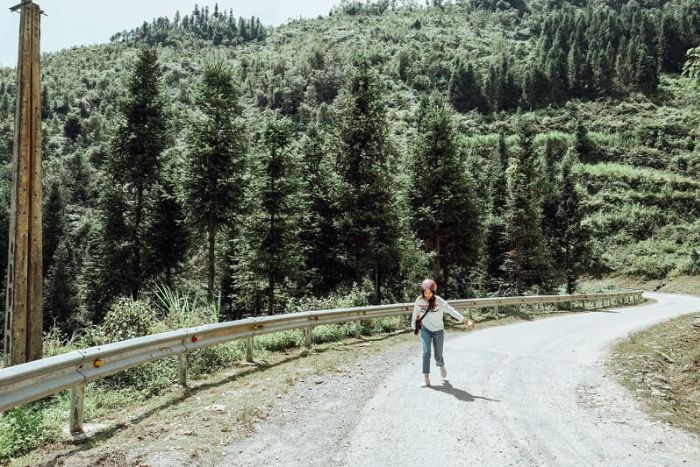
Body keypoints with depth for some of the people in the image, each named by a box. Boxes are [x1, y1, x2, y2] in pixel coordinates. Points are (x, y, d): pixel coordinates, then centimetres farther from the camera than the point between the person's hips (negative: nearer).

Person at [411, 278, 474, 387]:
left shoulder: (438, 301, -20)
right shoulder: (419, 301, -12)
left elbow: (451, 311, -30)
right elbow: (415, 314, 5)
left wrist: (465, 320, -39)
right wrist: (413, 327, 16)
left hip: (438, 331, -1)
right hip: (425, 330, 1)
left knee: (438, 355, 5)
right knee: (426, 353, -11)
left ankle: (441, 366, 41)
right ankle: (426, 379, -2)